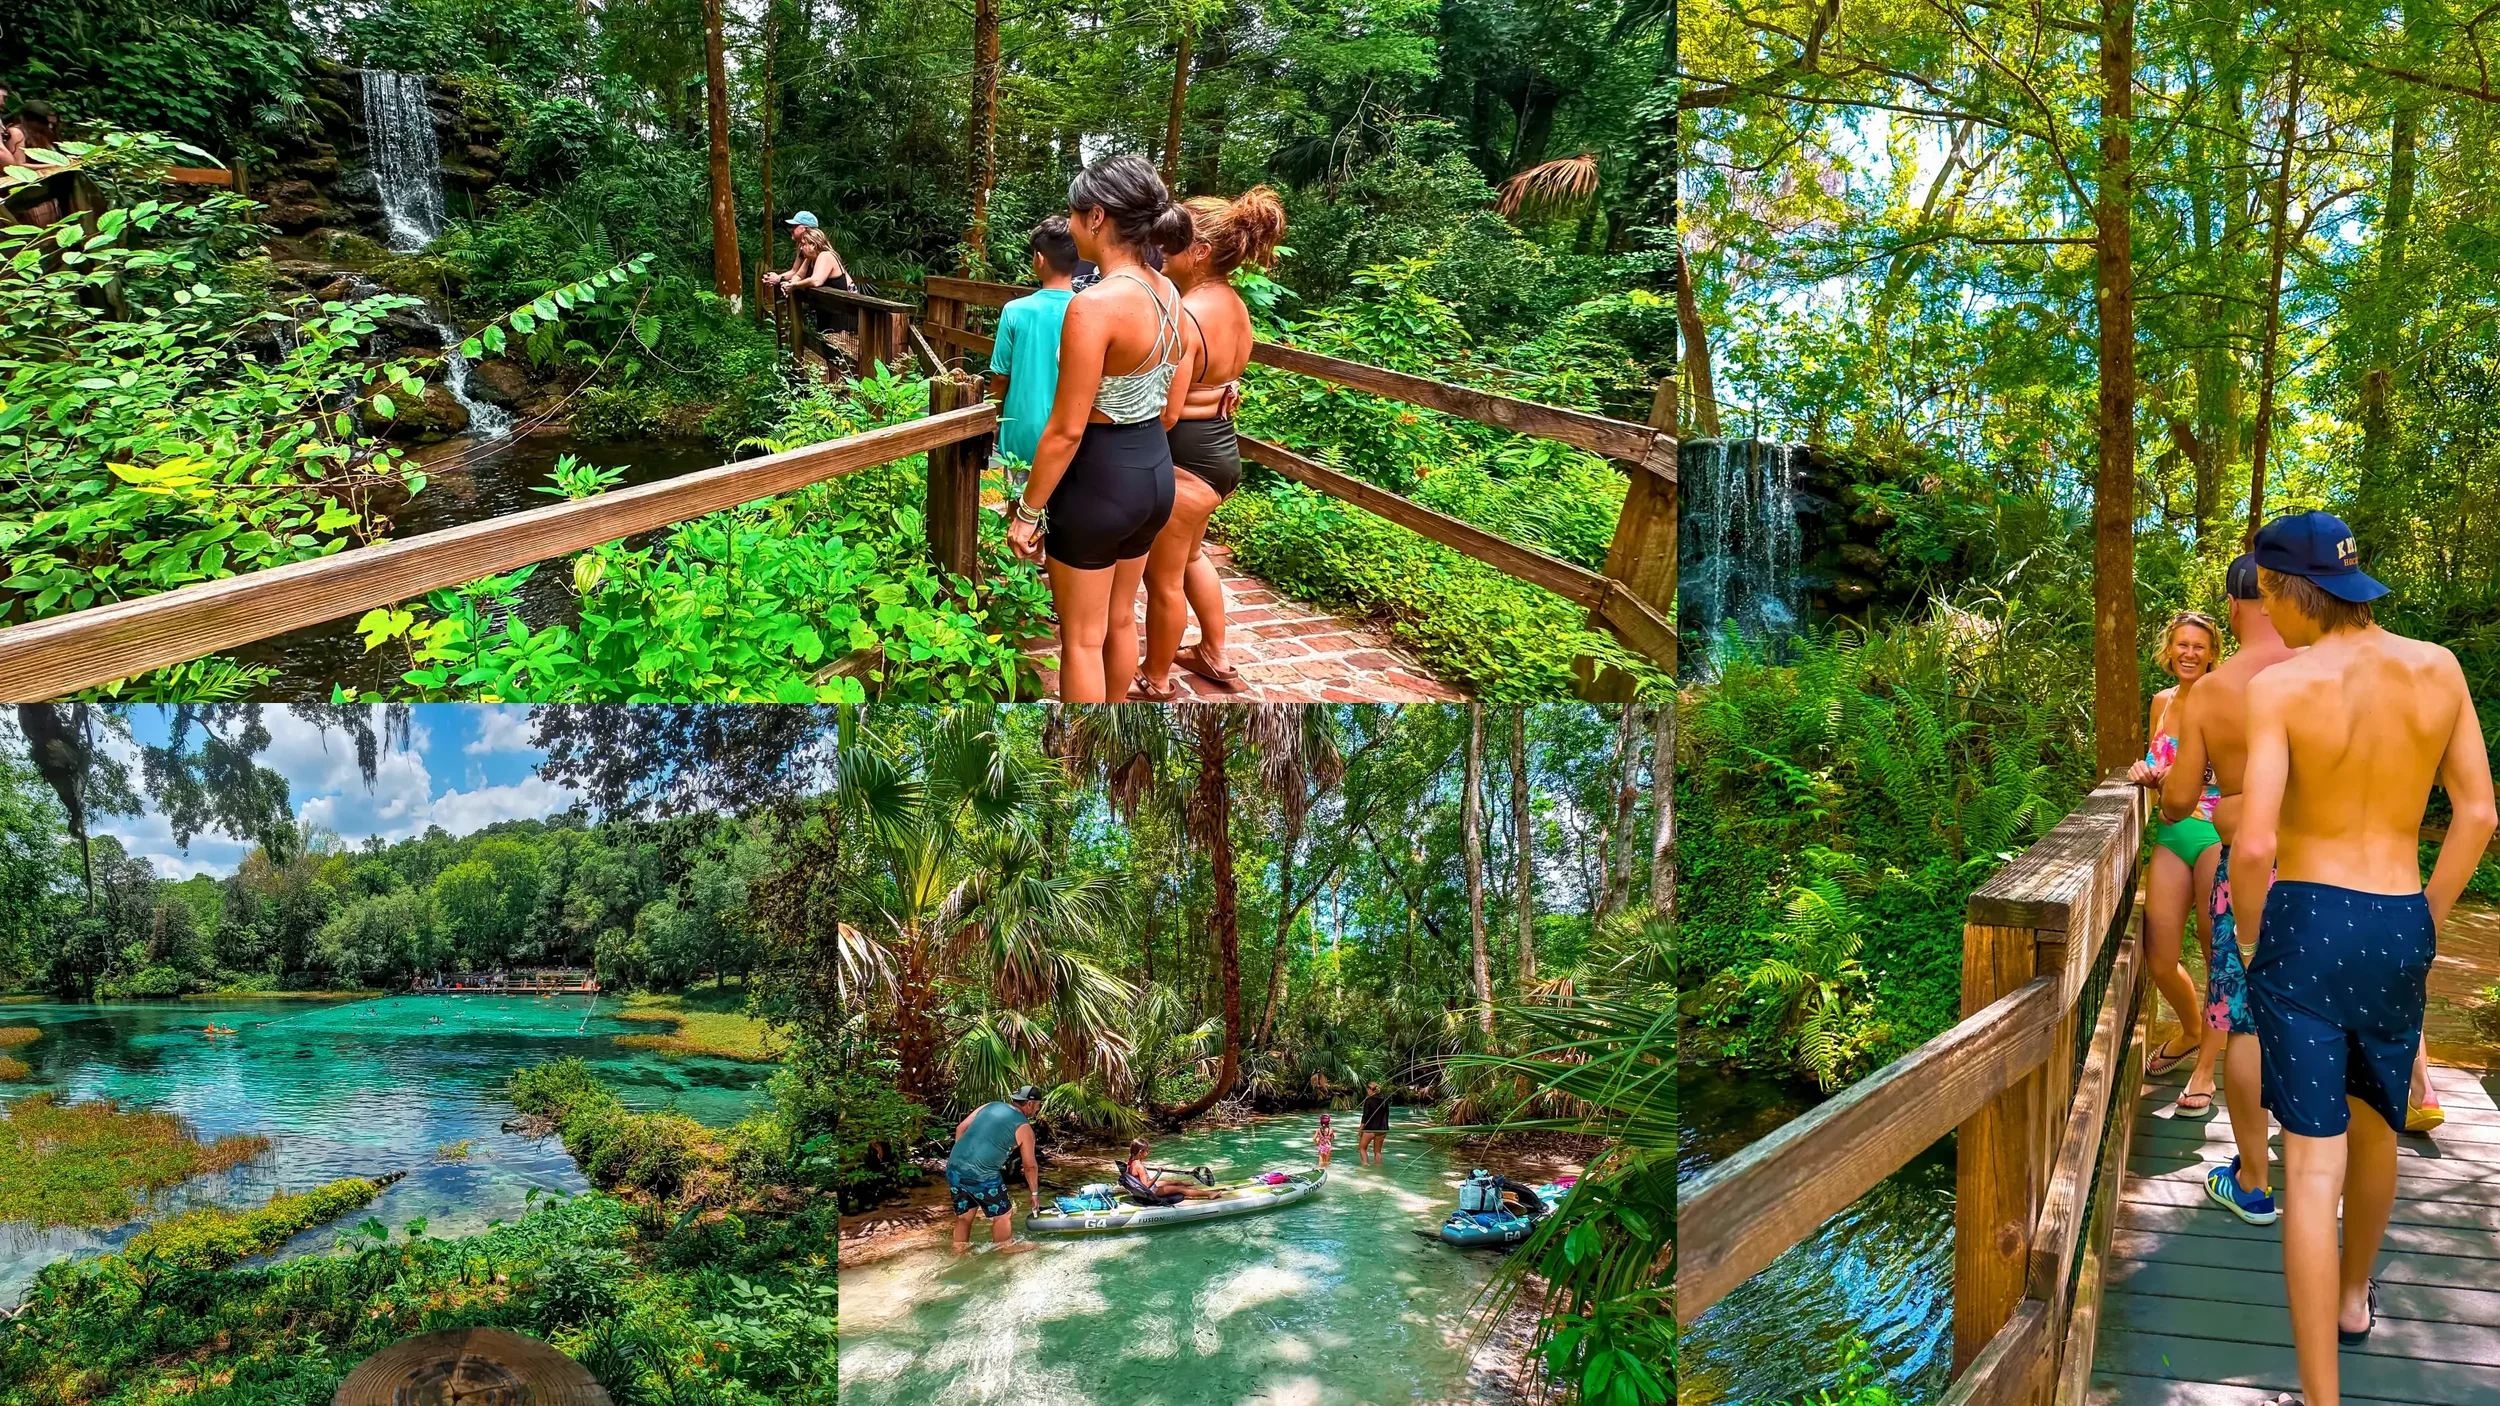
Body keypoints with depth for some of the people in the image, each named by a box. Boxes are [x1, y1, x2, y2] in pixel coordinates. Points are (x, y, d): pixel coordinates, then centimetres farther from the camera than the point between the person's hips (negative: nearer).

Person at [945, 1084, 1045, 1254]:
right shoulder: (1023, 1127, 1)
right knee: (1002, 1215, 14)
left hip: (954, 1168, 6)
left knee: (963, 1216, 22)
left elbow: (960, 1128, 13)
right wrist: (1035, 1192, 22)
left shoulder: (990, 1106, 15)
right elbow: (1030, 1166, 9)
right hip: (981, 1176, -6)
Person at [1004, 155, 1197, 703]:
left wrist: (1028, 510, -12)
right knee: (1121, 618, 24)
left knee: (1082, 638, 7)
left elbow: (1066, 430, -22)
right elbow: (1171, 409, 9)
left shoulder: (1094, 305, -24)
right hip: (1156, 472, 8)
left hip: (1098, 478, -8)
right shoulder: (1170, 295, 1)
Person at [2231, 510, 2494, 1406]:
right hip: (2398, 928, 5)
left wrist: (2253, 943, 0)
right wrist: (2423, 930, 12)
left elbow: (2255, 845, -19)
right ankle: (2353, 1294, 50)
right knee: (2374, 1120, 28)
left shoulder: (2280, 685, -14)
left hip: (2304, 924, -4)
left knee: (2313, 1163, -2)